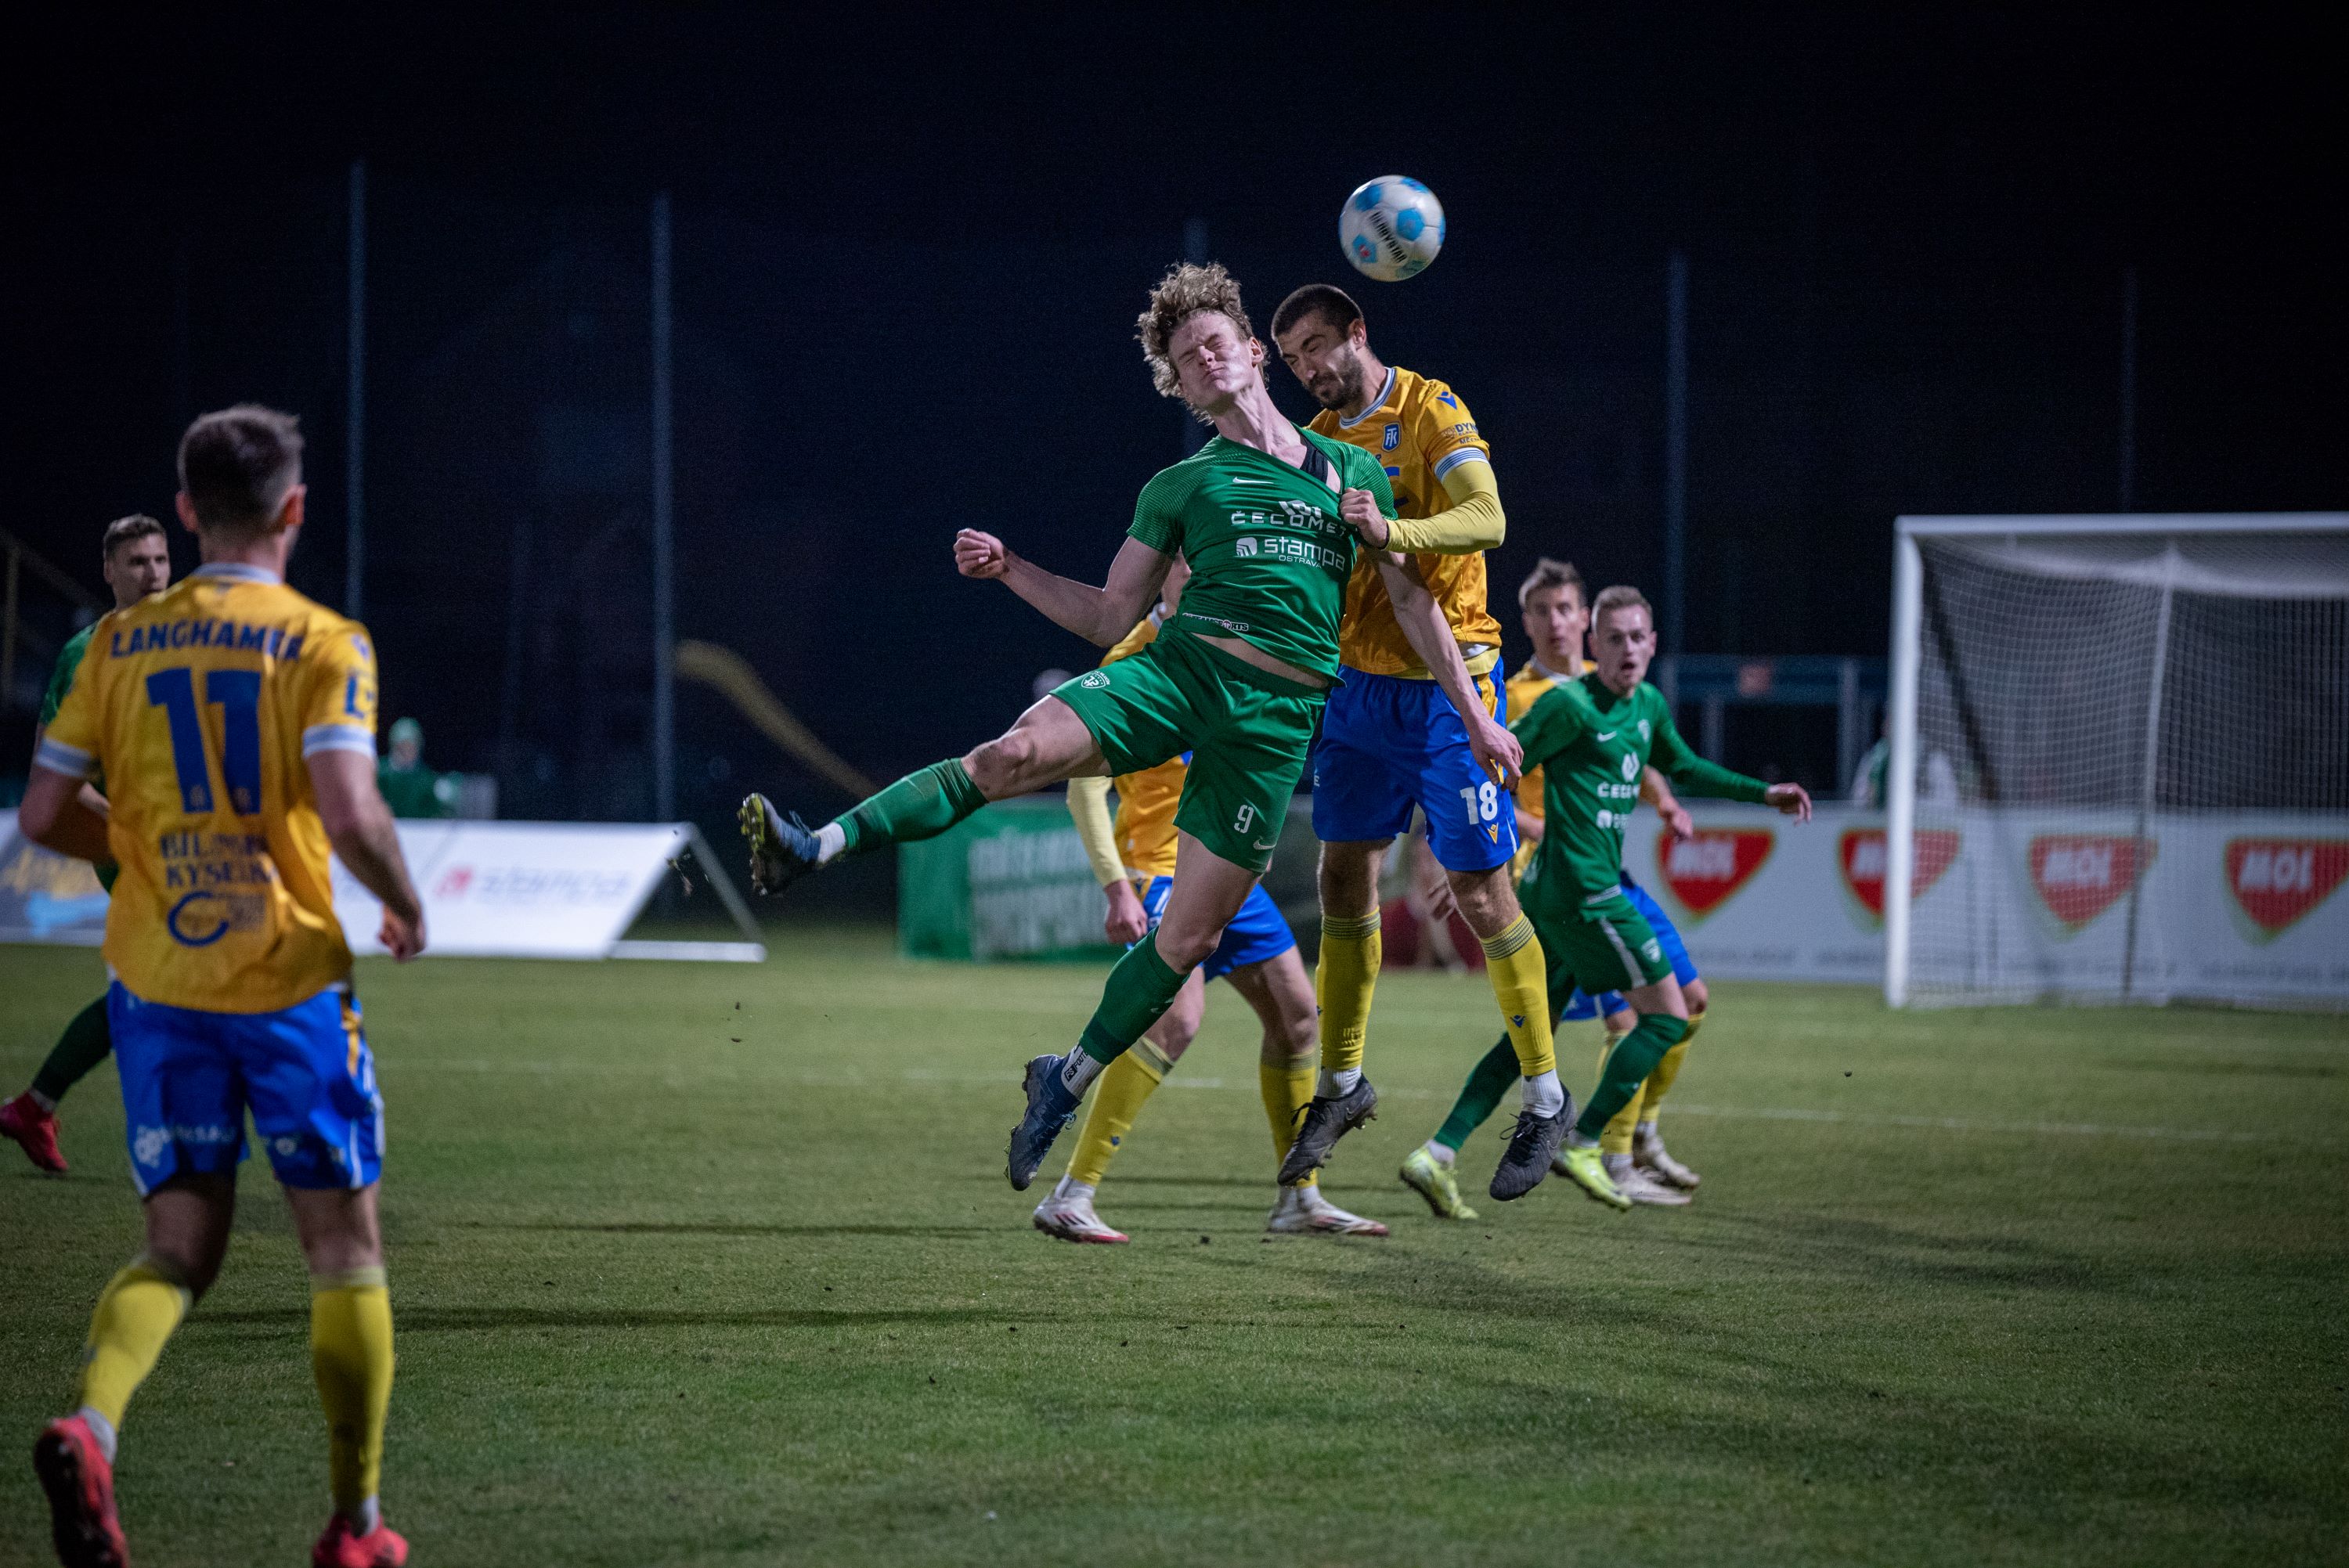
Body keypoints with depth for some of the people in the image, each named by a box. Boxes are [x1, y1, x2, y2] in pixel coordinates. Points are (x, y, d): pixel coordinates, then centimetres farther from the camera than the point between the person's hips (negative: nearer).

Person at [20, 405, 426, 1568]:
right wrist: (404, 905, 0)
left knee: (180, 1247, 9)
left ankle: (89, 1424, -21)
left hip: (156, 980, 4)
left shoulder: (120, 643, 5)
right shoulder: (323, 645, -8)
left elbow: (44, 815, 4)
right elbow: (349, 818, -20)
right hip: (288, 979, -3)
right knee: (344, 1249, 10)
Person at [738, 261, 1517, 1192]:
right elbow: (1112, 617, 17)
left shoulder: (1350, 472, 14)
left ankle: (1068, 1082, 15)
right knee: (1013, 754, -26)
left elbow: (1413, 605, 17)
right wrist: (1009, 570, 4)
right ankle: (816, 848, -33)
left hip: (1277, 715, 0)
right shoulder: (1180, 487, 15)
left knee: (1190, 939, -3)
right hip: (1180, 667, 0)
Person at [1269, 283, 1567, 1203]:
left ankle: (1545, 1099, 6)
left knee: (1481, 894, -5)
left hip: (1448, 682, -6)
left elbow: (1487, 520, -24)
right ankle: (1341, 1083, 22)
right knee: (1344, 874, 7)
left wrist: (1397, 532, -41)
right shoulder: (1320, 438, 11)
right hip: (1359, 680, 6)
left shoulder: (1431, 412, -10)